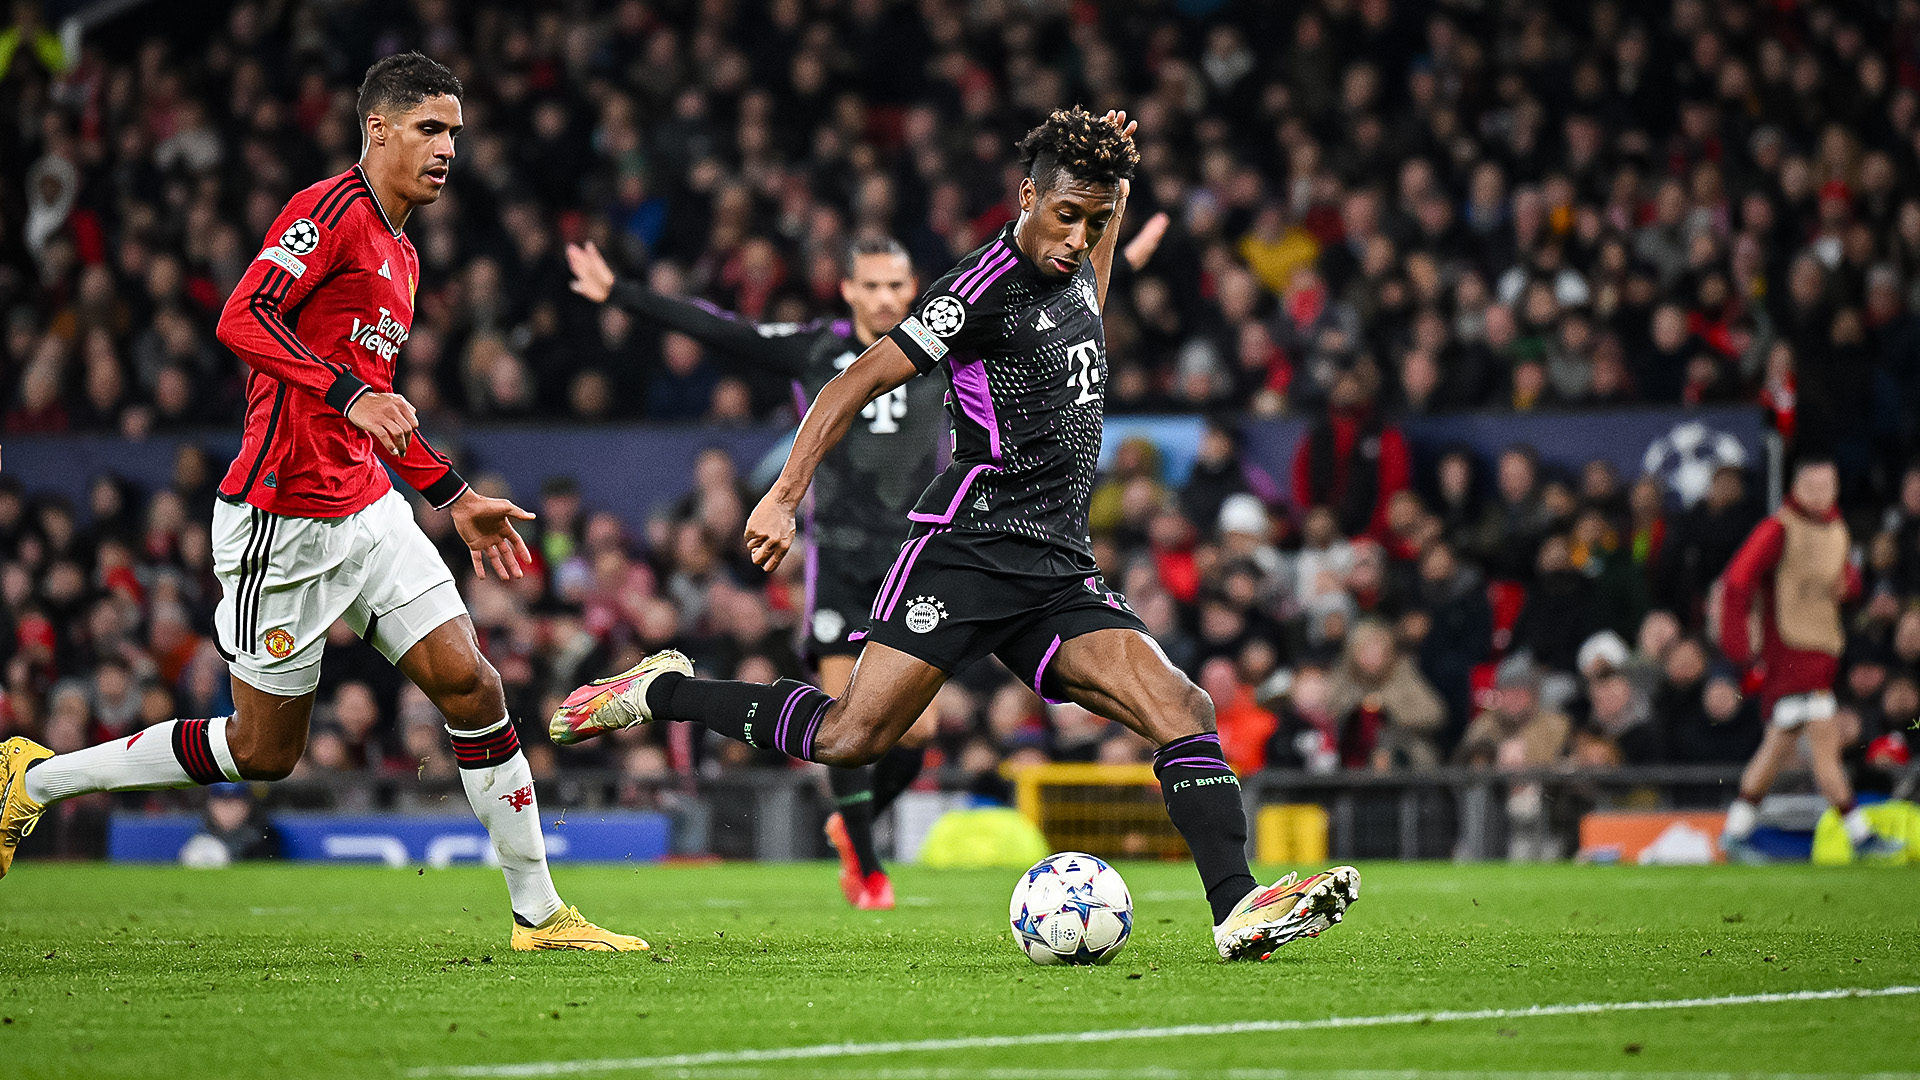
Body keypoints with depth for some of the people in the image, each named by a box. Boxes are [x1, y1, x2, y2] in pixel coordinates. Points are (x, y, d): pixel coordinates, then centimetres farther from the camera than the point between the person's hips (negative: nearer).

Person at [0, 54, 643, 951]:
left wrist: (456, 496, 26)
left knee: (470, 684, -4)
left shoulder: (399, 254, 18)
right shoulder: (332, 211, -11)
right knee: (263, 749, 1)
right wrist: (350, 392, -32)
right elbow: (242, 320, -23)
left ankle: (539, 912, 1)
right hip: (284, 520, -8)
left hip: (367, 508, 8)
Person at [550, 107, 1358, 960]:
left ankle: (1238, 909, -18)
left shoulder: (1072, 272, 15)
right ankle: (661, 692, 6)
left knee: (1182, 711, -12)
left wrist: (1111, 178, 30)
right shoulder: (985, 288, -9)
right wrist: (783, 499, -16)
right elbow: (858, 383, -9)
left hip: (1060, 570, 7)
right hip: (970, 548, -7)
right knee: (852, 737, -14)